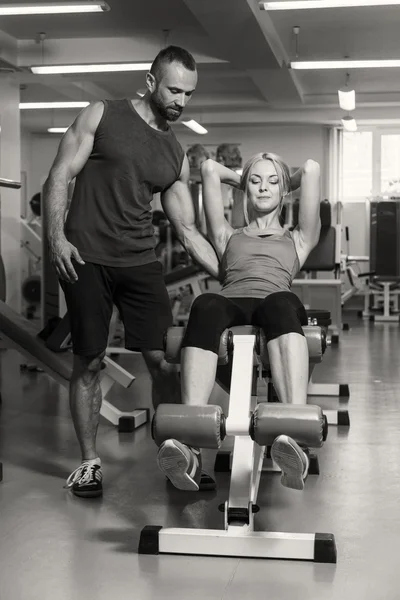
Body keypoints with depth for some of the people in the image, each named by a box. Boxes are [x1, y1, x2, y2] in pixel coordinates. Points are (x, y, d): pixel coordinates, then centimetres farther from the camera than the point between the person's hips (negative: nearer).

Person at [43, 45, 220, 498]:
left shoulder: (176, 156, 12)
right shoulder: (101, 116, 2)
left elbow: (188, 232, 14)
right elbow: (59, 177, -2)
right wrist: (56, 237, -15)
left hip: (139, 261, 3)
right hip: (85, 258, -3)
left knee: (164, 360, -4)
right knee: (88, 363, 2)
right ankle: (89, 461, 15)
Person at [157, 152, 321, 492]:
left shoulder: (298, 240, 35)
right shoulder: (228, 237, 37)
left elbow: (311, 169, 29)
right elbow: (210, 169, 34)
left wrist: (287, 186, 47)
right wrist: (240, 181, 49)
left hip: (276, 304, 0)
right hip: (231, 302, 1)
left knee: (282, 305, -40)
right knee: (205, 307, -38)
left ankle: (295, 436, -62)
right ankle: (188, 445, -57)